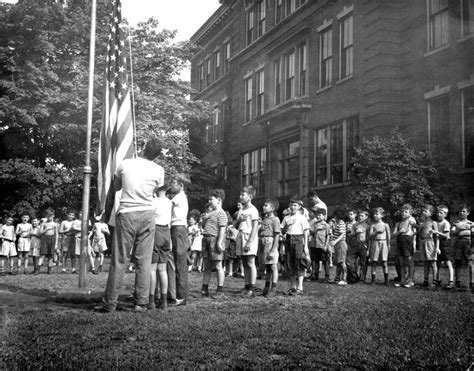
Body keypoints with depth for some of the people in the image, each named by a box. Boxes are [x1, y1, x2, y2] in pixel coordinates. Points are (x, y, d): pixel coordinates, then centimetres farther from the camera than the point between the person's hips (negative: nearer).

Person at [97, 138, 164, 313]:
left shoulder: (125, 164, 3)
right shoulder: (159, 170, 2)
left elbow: (115, 188, 15)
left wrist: (108, 208, 29)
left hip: (126, 214, -1)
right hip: (147, 214, 1)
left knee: (119, 260, 3)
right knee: (144, 261, 5)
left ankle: (110, 303, 7)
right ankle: (141, 303, 7)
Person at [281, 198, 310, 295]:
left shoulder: (302, 218, 1)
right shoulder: (286, 218, 13)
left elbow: (305, 233, -1)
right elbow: (283, 231, 13)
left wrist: (306, 246, -6)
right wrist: (287, 225, -7)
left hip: (298, 239, -4)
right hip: (288, 239, 5)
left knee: (299, 264, -7)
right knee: (290, 263, 6)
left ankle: (299, 288, -6)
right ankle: (292, 286, 15)